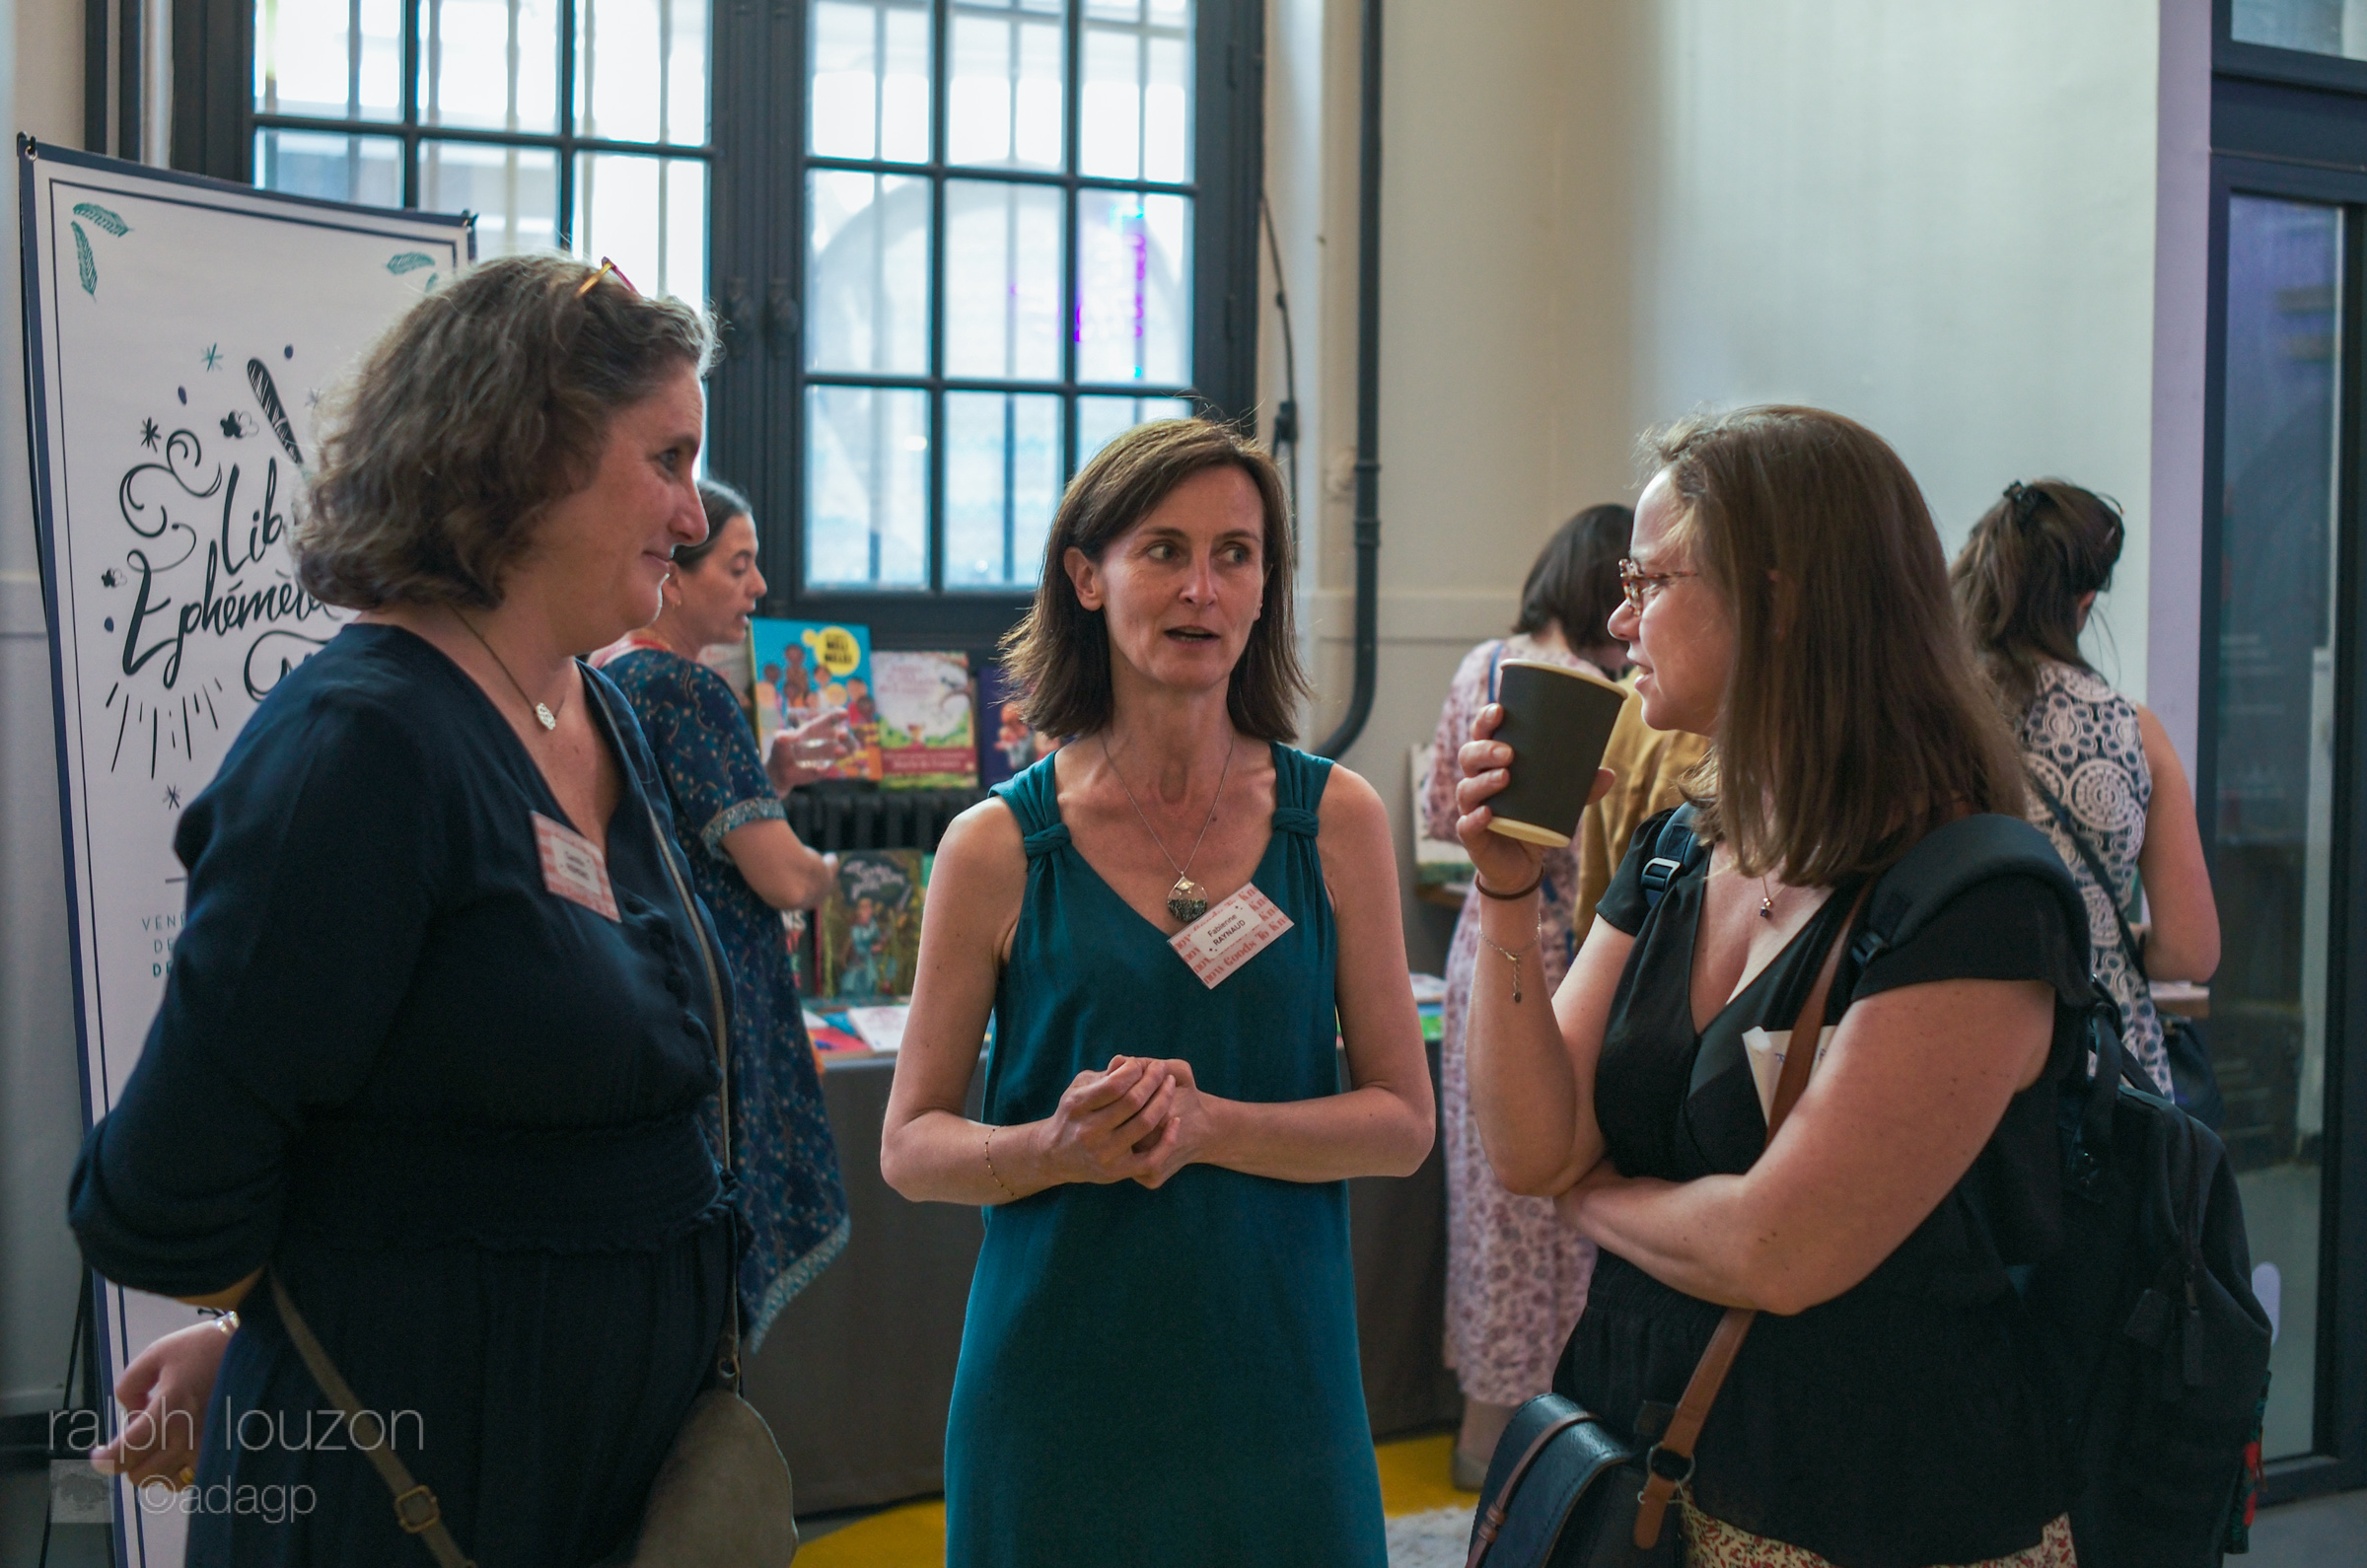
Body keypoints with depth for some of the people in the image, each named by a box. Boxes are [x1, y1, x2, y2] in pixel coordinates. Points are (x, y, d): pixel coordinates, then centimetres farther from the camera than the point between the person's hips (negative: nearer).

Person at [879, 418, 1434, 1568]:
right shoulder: (997, 847, -5)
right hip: (1058, 1378, -1)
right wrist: (1060, 1147, -20)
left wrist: (1204, 1124, -17)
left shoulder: (1335, 820, -1)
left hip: (1275, 1374, 1)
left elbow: (1402, 1120, -2)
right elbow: (911, 1147, 0)